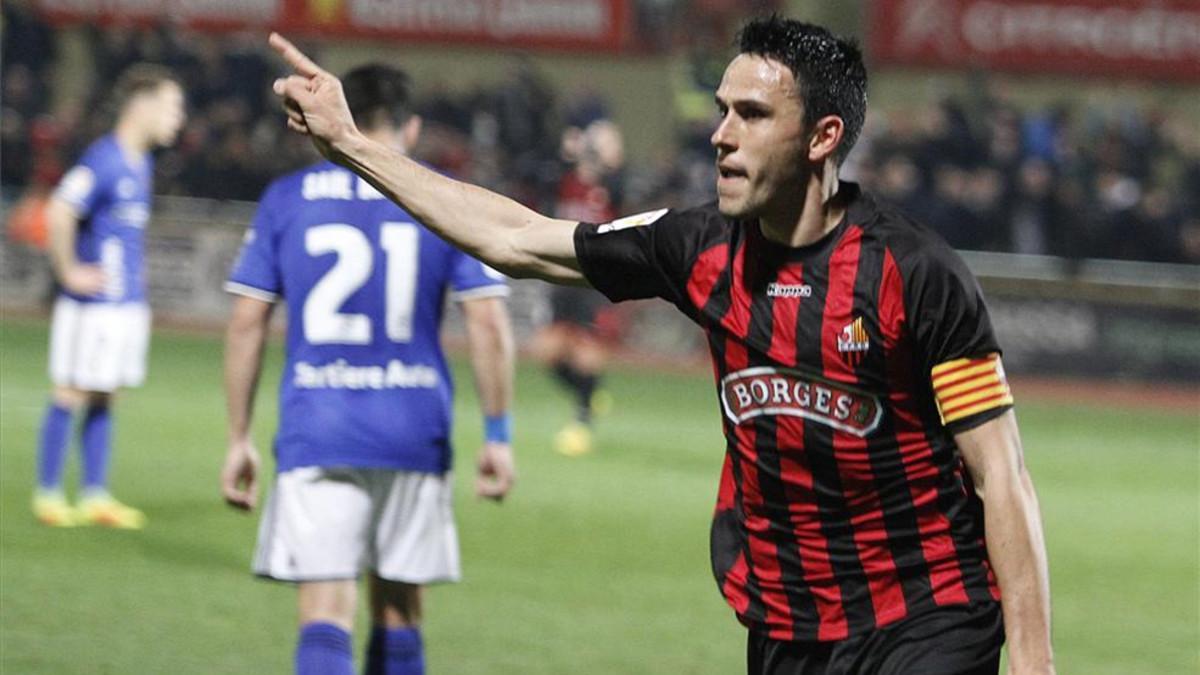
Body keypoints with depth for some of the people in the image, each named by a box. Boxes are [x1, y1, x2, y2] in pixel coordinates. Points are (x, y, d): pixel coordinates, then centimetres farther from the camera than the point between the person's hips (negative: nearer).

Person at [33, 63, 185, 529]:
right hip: (94, 303, -9)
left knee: (103, 400, 12)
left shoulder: (141, 164, 12)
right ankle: (47, 495, 7)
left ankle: (96, 497, 16)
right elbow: (58, 215, -26)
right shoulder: (103, 162, -17)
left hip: (129, 301, 9)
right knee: (72, 396, -1)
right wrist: (69, 273, -19)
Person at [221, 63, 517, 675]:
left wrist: (239, 439, 9)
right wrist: (498, 435, 5)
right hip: (414, 437, 1)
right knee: (399, 612, 15)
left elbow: (246, 323, 3)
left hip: (316, 435, -1)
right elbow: (489, 324, -2)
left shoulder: (286, 199, 5)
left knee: (326, 618, -7)